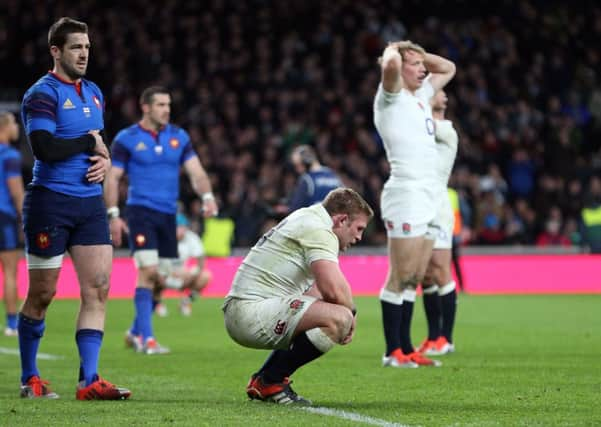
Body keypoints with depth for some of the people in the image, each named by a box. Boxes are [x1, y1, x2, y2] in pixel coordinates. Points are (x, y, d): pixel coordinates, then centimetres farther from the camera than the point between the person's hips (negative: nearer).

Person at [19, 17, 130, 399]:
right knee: (42, 294, 2)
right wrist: (89, 142, -10)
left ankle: (89, 381, -4)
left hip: (90, 202, 7)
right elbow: (44, 148, -23)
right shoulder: (42, 94, -10)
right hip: (50, 202, -7)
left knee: (98, 288, -4)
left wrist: (105, 160, 3)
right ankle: (29, 379, 16)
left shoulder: (94, 92, 15)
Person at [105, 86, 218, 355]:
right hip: (141, 210, -5)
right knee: (149, 271, -17)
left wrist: (207, 196, -13)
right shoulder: (126, 139, -2)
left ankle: (136, 332, 25)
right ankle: (146, 339, -13)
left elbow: (196, 171, 5)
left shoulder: (179, 137, 10)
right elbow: (112, 178, -1)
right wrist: (113, 215, -8)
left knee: (162, 278, 7)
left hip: (168, 214, 5)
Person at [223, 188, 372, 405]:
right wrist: (351, 312, -2)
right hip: (252, 312, -11)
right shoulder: (319, 230, -10)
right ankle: (271, 381, -11)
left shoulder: (306, 219, 23)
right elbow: (334, 289, -23)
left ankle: (261, 380, 18)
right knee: (339, 318, -26)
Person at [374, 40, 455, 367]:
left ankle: (406, 349, 11)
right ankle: (393, 352, -6)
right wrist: (393, 51, -4)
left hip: (427, 199, 9)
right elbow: (390, 65, -25)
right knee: (400, 277, -8)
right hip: (405, 193, -9)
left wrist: (418, 52, 20)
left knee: (413, 278, 9)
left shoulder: (420, 95, 20)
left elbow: (448, 68, 34)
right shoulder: (391, 97, -4)